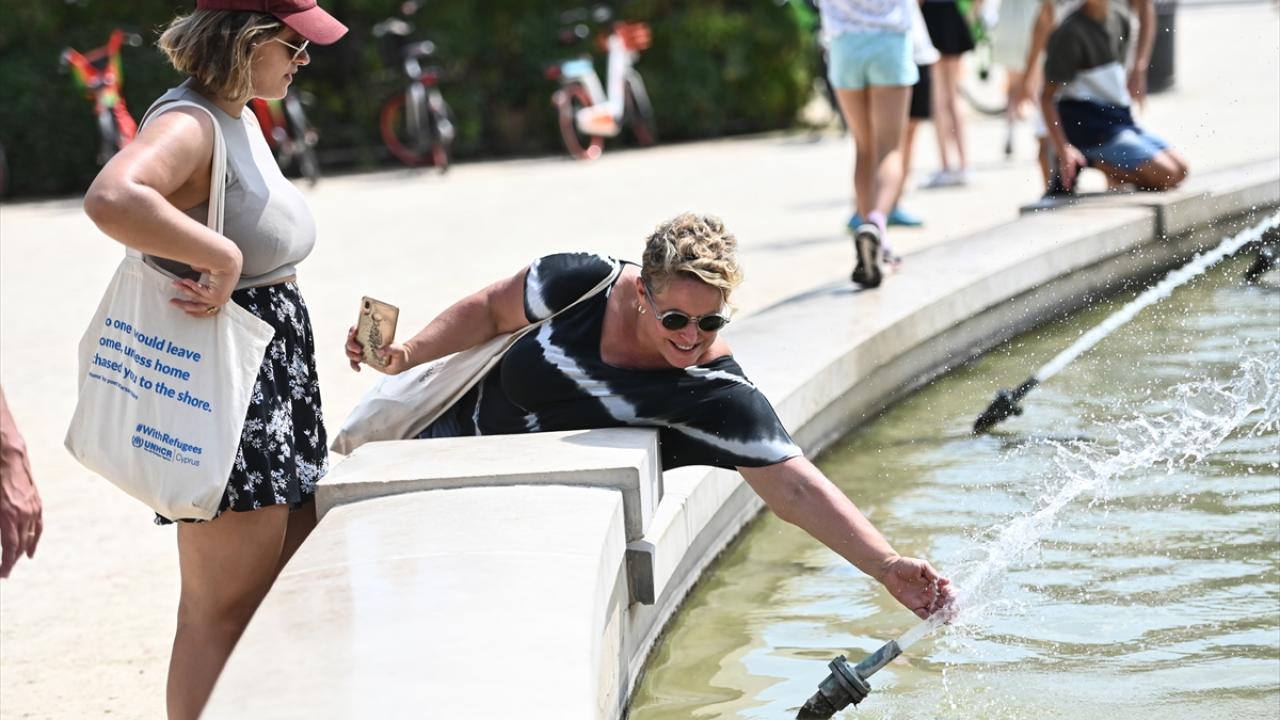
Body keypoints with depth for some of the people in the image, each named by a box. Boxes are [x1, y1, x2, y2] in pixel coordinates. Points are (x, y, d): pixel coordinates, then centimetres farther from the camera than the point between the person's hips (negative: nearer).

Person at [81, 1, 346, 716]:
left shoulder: (242, 116, 10)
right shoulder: (189, 122, -20)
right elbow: (112, 198, -41)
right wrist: (221, 258, -35)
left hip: (276, 376, 10)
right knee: (225, 614, -3)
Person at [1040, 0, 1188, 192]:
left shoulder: (1120, 20, 8)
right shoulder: (1070, 33, -15)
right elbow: (1047, 96, -14)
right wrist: (1063, 149, -21)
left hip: (1120, 120, 8)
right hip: (1090, 126, -8)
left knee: (1180, 169, 0)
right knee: (1166, 173, -17)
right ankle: (1093, 163, -7)